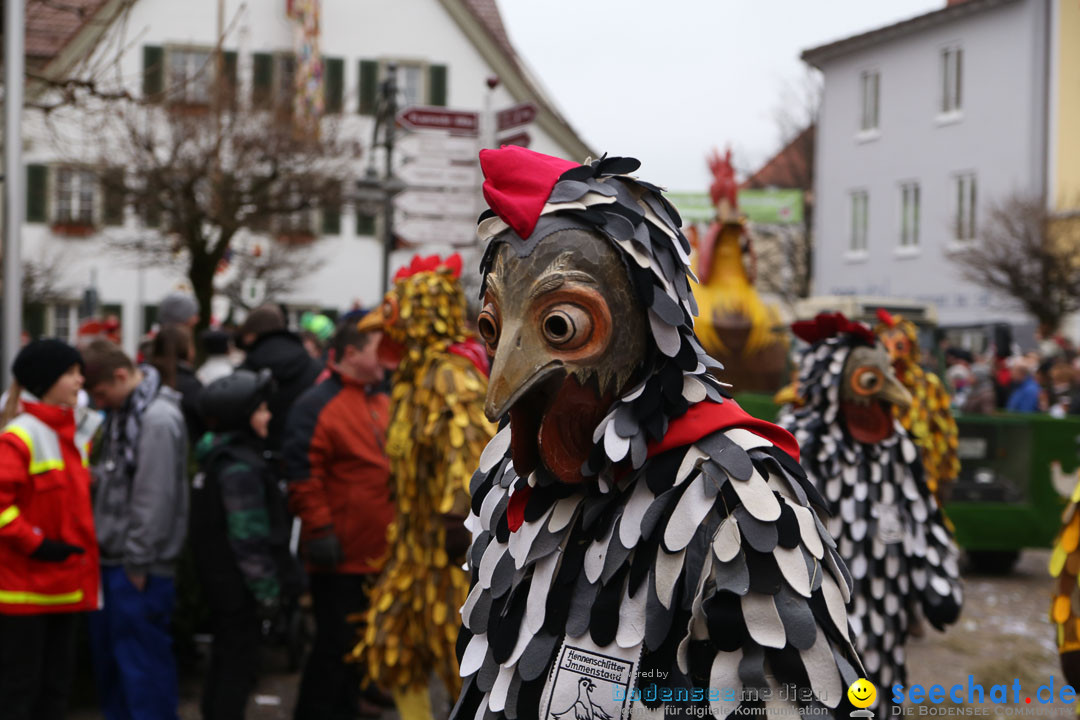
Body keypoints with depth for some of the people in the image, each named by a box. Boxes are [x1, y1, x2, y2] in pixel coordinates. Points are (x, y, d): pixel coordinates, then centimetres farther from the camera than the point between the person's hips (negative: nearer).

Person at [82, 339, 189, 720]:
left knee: (142, 662, -3)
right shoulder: (123, 411, 12)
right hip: (112, 559, 9)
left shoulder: (158, 420, -18)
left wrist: (138, 561, -17)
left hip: (140, 569, -9)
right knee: (106, 654, 17)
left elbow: (155, 498, -20)